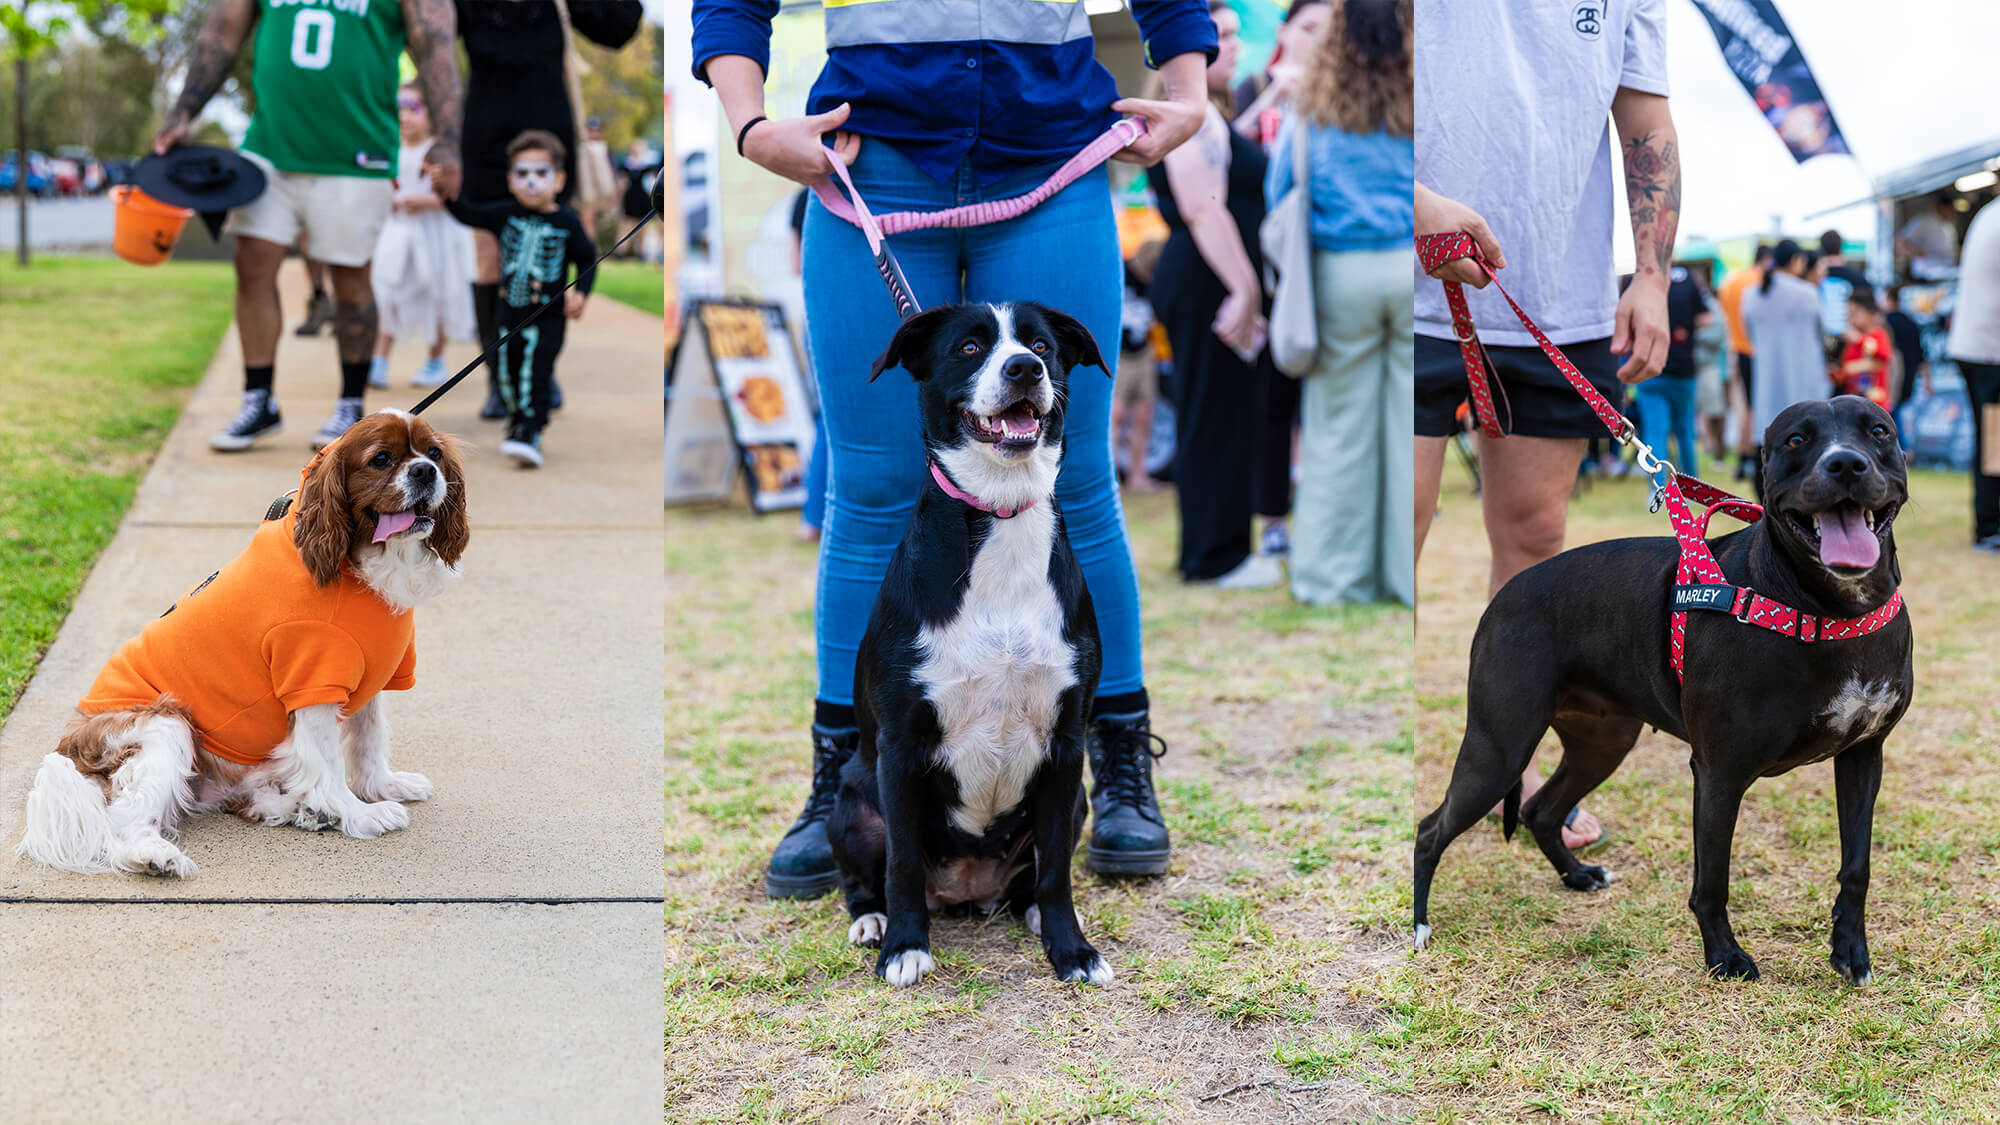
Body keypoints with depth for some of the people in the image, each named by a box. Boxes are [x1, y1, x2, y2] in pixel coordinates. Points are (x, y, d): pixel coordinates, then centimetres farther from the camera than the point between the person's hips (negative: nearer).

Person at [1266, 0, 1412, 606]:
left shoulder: (1309, 114, 0)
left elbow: (1277, 197, 6)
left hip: (1339, 273, 1)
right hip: (1412, 266, 0)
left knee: (1339, 427, 6)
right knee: (1415, 423, 4)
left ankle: (1334, 574, 11)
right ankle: (1413, 571, 9)